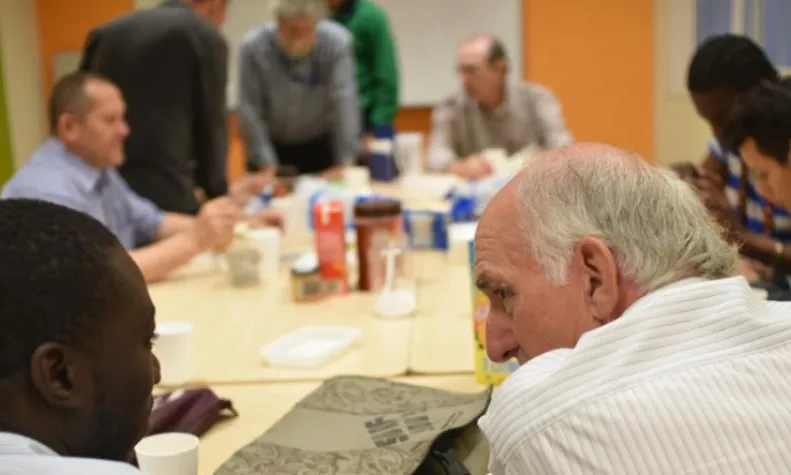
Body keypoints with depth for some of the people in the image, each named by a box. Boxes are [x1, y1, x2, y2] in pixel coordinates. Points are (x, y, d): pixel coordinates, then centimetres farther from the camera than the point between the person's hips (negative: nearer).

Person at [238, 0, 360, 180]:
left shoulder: (337, 43, -21)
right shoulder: (252, 47, -20)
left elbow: (344, 101, -22)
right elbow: (249, 109, -18)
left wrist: (343, 163, -24)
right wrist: (266, 165, -20)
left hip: (320, 146, 1)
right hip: (271, 145, 0)